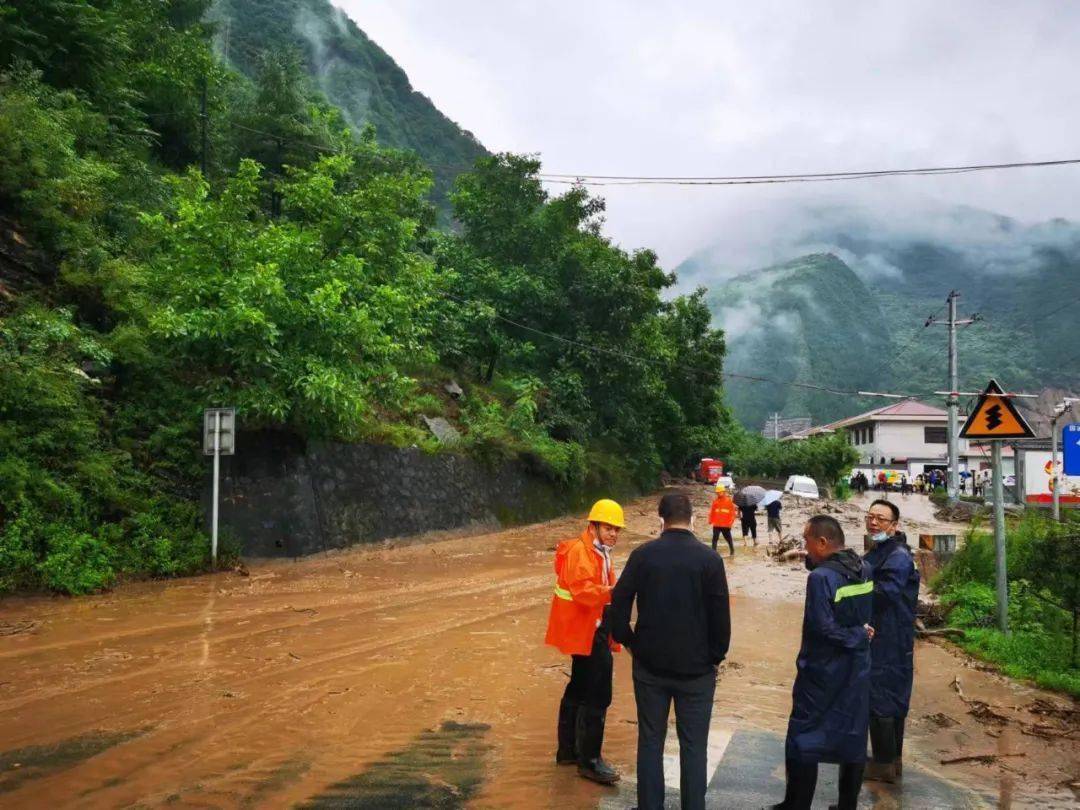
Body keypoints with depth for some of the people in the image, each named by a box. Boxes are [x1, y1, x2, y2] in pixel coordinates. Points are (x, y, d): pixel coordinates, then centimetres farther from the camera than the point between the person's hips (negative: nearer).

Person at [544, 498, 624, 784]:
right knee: (597, 696, -8)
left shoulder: (600, 553, 15)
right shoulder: (578, 552, -17)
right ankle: (589, 760, 1)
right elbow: (584, 591, -29)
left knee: (579, 690, 18)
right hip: (586, 633, -11)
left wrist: (611, 635, 18)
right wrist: (614, 590, -44)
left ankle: (568, 750, 30)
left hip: (594, 631, 11)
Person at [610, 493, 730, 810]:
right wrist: (715, 657, 6)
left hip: (650, 665, 1)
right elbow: (721, 617, -8)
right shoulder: (709, 559, -9)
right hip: (696, 668, -1)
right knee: (693, 746, 9)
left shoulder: (643, 554, -5)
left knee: (650, 742, 13)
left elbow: (619, 604, -5)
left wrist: (630, 643, 9)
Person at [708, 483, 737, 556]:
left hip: (726, 525, -2)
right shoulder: (715, 501, 3)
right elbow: (712, 512, 8)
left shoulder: (729, 501, -5)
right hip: (716, 525, 2)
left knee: (729, 539, 12)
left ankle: (732, 551, 29)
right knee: (715, 538, -2)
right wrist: (710, 520, 1)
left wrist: (731, 521, -12)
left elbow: (732, 512, -4)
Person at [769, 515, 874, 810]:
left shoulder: (820, 577, -22)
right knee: (853, 737, 14)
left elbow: (823, 627, -25)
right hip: (857, 668, 7)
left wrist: (856, 636, -11)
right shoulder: (865, 569, 1)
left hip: (822, 671, -7)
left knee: (803, 738, 5)